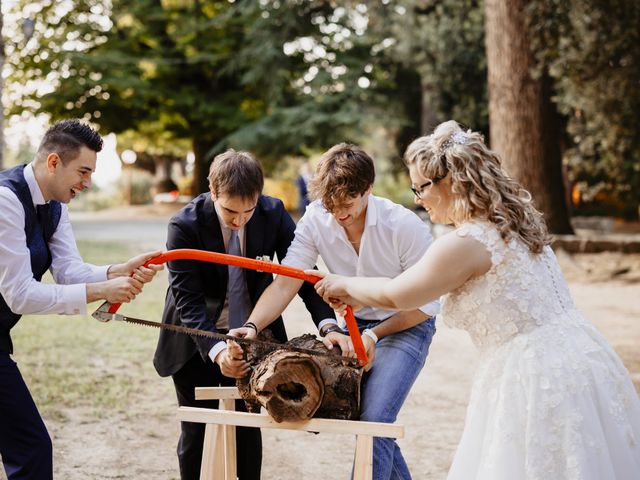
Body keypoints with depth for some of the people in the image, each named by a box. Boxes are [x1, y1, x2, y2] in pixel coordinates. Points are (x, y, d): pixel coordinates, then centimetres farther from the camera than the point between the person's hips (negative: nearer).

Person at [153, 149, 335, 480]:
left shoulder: (274, 214, -16)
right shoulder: (185, 225, -24)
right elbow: (188, 300, -27)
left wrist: (328, 323, -33)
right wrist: (216, 350, -42)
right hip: (197, 340, -2)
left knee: (248, 426, 6)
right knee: (197, 431, 6)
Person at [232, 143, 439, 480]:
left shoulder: (405, 226, -24)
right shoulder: (316, 220, -15)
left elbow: (424, 305, -17)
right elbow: (285, 284, -19)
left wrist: (373, 335, -24)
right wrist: (252, 328, -35)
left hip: (406, 326, -4)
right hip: (356, 325, 5)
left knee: (373, 422, -20)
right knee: (373, 423, 6)